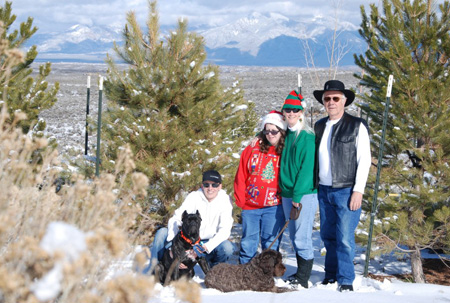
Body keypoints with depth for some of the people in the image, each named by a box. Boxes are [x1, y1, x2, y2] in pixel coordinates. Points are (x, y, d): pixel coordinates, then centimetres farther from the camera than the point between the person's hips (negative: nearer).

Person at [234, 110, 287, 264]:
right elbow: (241, 176, 6)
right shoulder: (253, 148, 4)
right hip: (250, 206, 2)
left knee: (270, 244, 3)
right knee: (248, 242, 7)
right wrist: (240, 199, 2)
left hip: (274, 206, -2)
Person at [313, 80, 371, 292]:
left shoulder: (357, 126, -3)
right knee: (327, 236, 10)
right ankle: (331, 275, 22)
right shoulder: (319, 126, 12)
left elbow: (364, 160, -6)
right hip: (324, 190, 5)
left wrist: (358, 190, -12)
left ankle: (346, 280, 2)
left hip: (346, 191, -5)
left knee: (345, 238, -7)